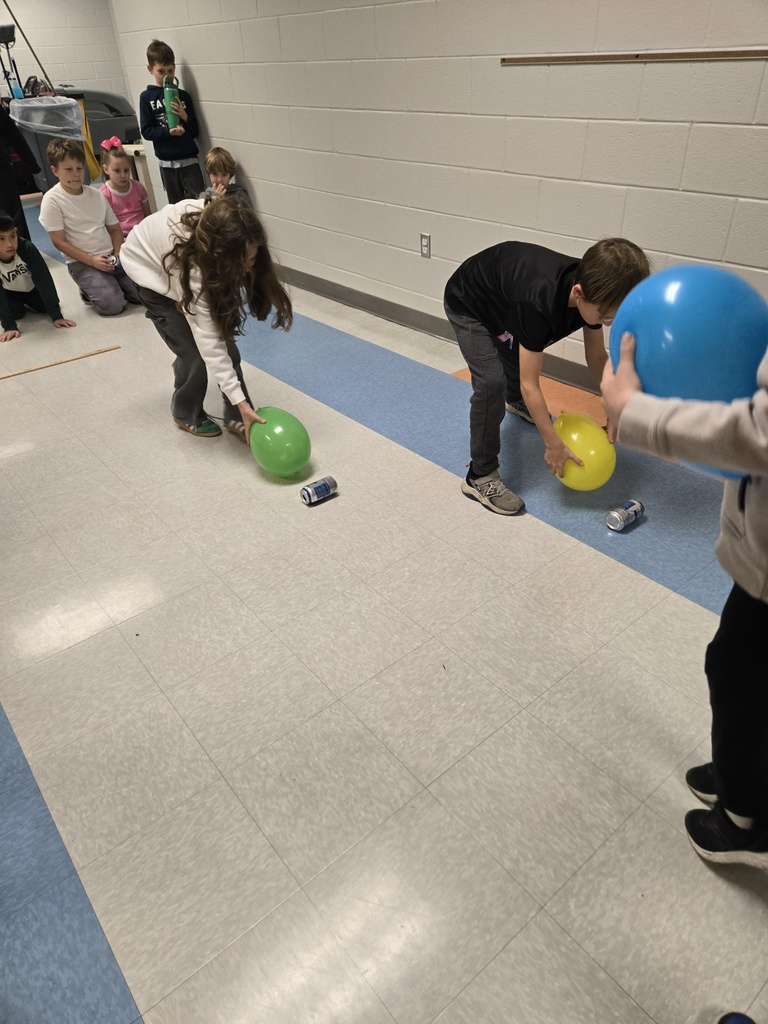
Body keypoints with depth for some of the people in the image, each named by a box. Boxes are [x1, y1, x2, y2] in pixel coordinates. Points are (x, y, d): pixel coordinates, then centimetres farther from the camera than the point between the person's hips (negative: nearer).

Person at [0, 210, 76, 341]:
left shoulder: (26, 248, -35)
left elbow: (44, 280, -35)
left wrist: (56, 315, -40)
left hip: (30, 286, 1)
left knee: (46, 306, -13)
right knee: (15, 313, -21)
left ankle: (27, 302, 18)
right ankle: (19, 304, 14)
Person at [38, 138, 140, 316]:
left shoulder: (96, 194, 8)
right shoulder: (52, 200, -6)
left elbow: (115, 228, 13)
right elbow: (59, 242, -8)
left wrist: (118, 253, -6)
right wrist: (92, 261, -17)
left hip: (111, 257, 5)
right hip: (81, 262, -5)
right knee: (112, 305, -25)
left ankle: (111, 283, 16)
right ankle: (89, 291, 8)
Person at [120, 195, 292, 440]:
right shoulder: (190, 263, -44)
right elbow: (209, 342, -43)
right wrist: (240, 401, -43)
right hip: (152, 268, -5)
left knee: (224, 340, -8)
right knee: (194, 351, -13)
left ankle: (236, 418, 4)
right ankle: (187, 415, 13)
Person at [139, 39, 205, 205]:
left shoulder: (183, 95, 7)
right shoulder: (146, 97, 3)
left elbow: (195, 131, 7)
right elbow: (146, 131, -3)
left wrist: (185, 117, -13)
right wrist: (169, 132, -18)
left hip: (189, 159, 1)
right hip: (166, 162, 0)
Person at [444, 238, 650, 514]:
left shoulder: (592, 286, -22)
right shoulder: (540, 304, -44)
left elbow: (597, 356, -6)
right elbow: (530, 384, -37)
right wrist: (554, 444, -31)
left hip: (502, 298, 7)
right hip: (467, 305, -7)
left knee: (520, 355, 29)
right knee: (492, 381, -24)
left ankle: (515, 402, 64)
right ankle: (480, 476, -12)